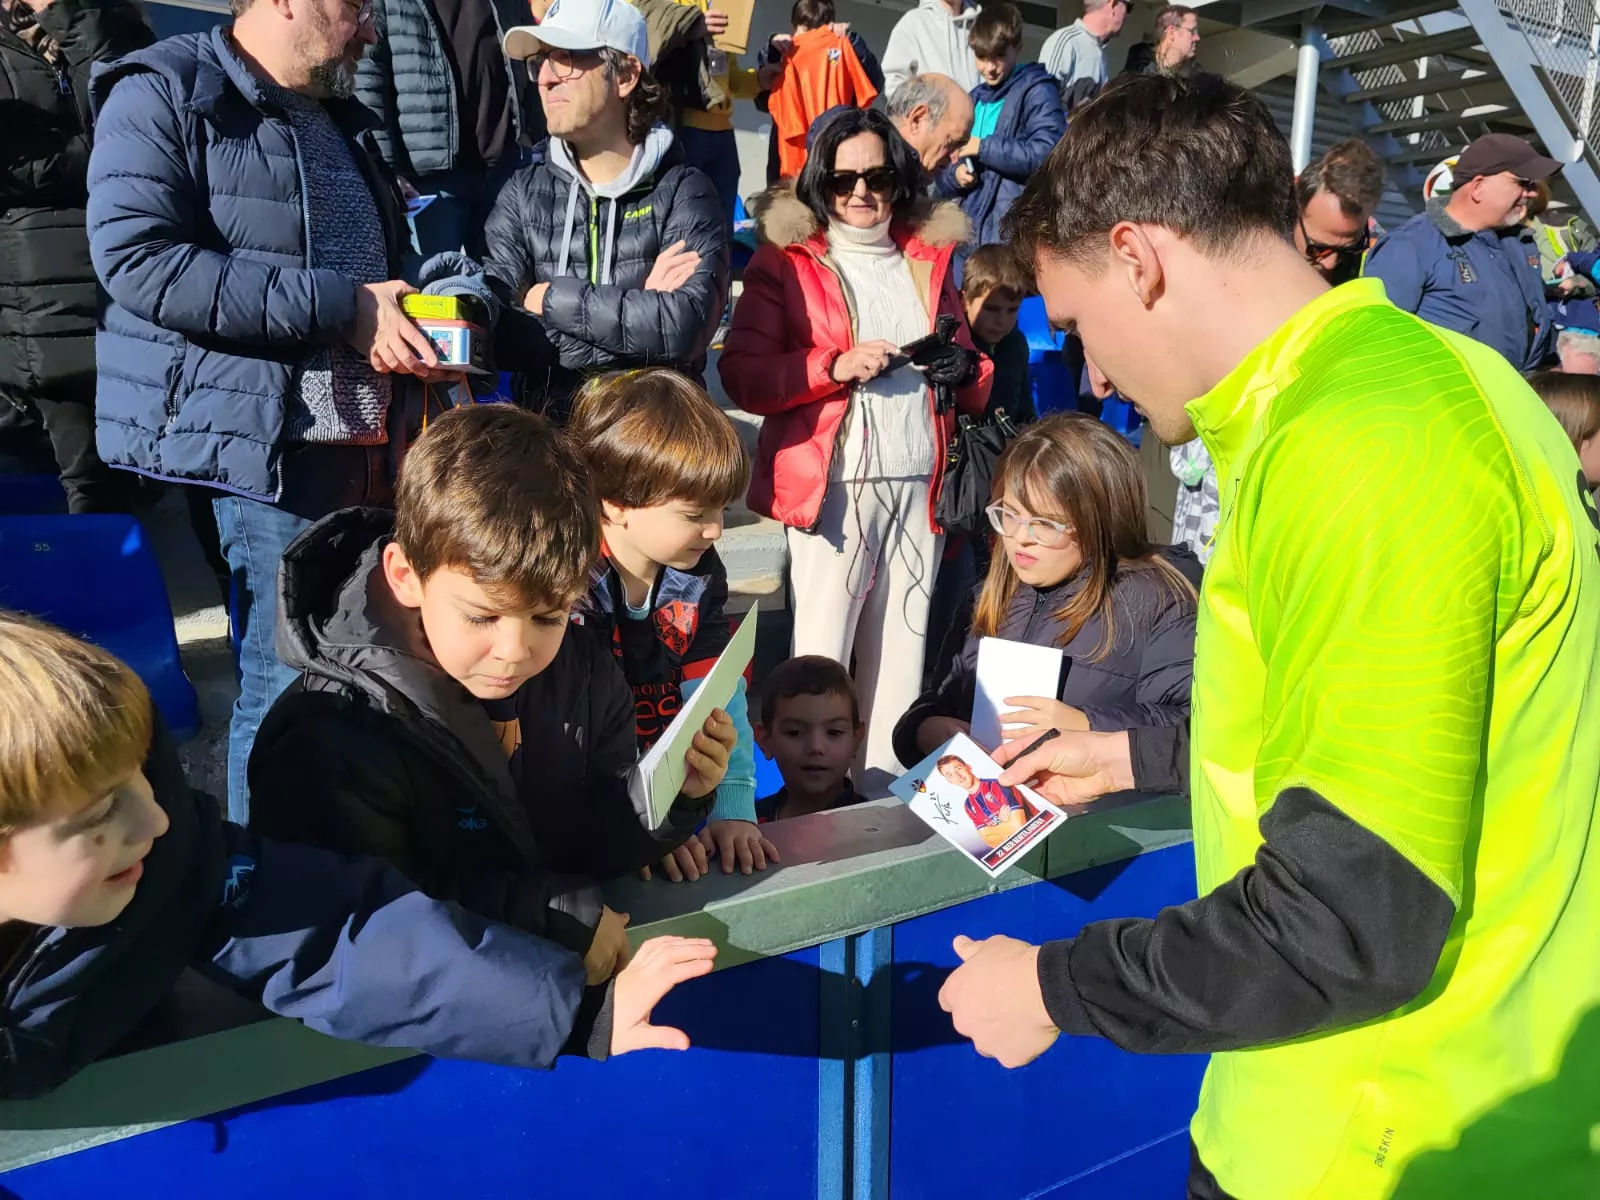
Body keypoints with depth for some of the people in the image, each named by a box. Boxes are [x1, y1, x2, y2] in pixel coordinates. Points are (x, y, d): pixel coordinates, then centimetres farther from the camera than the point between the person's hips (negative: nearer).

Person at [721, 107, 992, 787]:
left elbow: (976, 387, 24)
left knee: (902, 655, 7)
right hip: (834, 483, -4)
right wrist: (836, 366, -16)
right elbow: (741, 376, -5)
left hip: (921, 483, 4)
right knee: (821, 660, -7)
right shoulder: (784, 259, 6)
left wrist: (965, 371, 1)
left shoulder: (929, 256, 19)